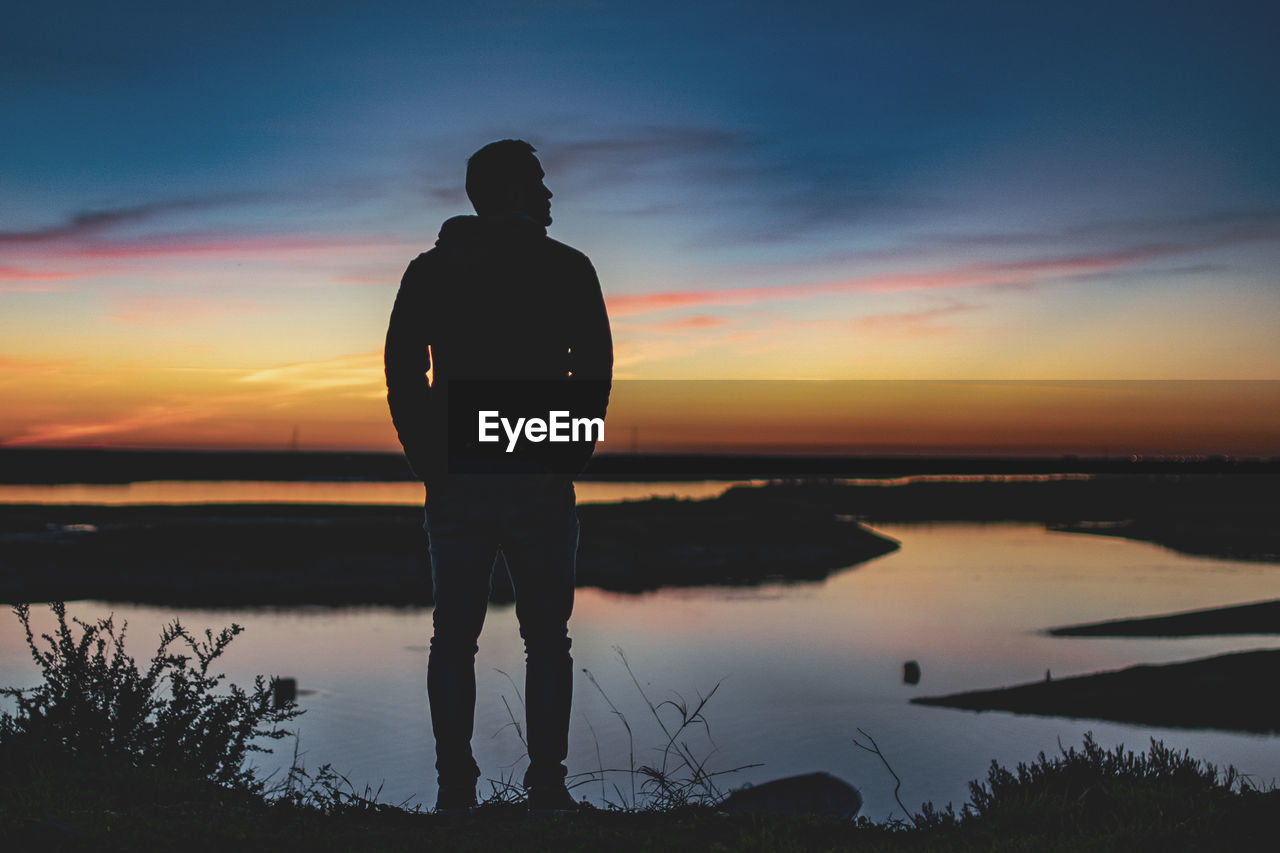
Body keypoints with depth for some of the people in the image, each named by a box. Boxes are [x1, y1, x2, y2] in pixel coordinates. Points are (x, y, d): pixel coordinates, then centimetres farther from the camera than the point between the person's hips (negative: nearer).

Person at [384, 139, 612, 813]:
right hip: (541, 479, -2)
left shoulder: (428, 271, 8)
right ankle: (546, 788, 3)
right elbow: (595, 370, -3)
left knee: (454, 638, 9)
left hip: (455, 479, 2)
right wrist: (572, 455, 6)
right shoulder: (566, 268, 0)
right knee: (546, 639, 6)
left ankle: (454, 787, 8)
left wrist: (426, 460, 9)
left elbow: (401, 373, 4)